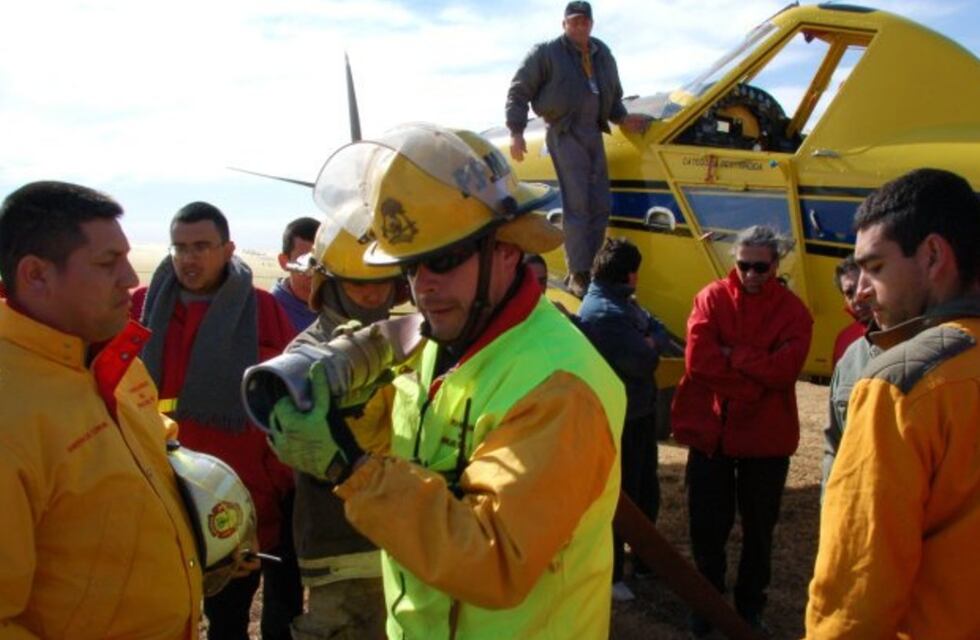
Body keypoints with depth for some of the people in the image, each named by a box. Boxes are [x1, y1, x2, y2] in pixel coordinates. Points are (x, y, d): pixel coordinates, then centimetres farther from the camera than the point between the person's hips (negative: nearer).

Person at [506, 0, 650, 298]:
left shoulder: (602, 54, 15)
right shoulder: (546, 53, -3)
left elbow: (613, 95, 26)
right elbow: (518, 91, -3)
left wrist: (623, 118, 8)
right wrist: (516, 132, -11)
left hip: (594, 133, 7)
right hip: (565, 134, -7)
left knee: (600, 206, 6)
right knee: (577, 205, -12)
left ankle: (588, 269, 16)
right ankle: (577, 275, -7)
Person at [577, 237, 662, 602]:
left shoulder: (620, 302, 9)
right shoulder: (605, 313, -26)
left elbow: (652, 328, 10)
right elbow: (645, 362, -29)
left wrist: (647, 345, -8)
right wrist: (650, 345, -10)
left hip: (637, 411, 11)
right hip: (619, 419, -10)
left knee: (645, 489, 22)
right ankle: (608, 575, 18)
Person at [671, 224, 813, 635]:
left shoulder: (793, 310, -3)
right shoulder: (711, 297, -3)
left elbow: (784, 369, -18)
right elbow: (697, 359, -16)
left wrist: (731, 355, -15)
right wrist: (754, 382, -16)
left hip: (767, 436, 0)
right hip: (710, 429, 0)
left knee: (759, 527, 14)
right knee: (707, 524, 10)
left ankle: (750, 606, 33)